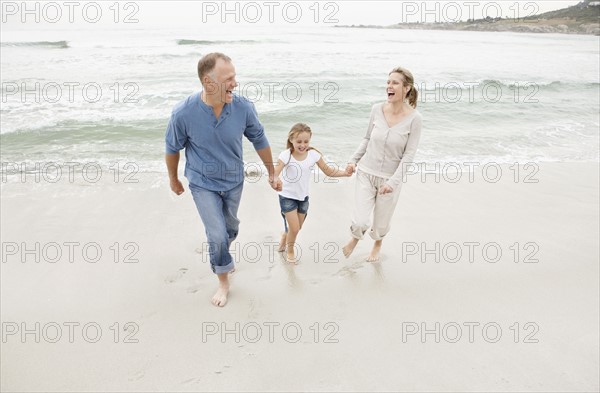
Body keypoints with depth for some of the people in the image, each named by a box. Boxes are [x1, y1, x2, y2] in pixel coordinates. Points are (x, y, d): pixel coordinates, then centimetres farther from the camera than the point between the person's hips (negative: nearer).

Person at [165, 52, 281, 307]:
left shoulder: (243, 108, -22)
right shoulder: (183, 113, -27)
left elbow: (260, 140, -4)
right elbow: (172, 149, -7)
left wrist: (272, 174, 5)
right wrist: (173, 180, 7)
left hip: (234, 181, 3)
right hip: (203, 184, -3)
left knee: (231, 229, 22)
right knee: (217, 235, -5)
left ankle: (220, 254, 56)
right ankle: (223, 282, 21)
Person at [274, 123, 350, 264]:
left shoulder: (314, 155, -11)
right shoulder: (286, 155, -21)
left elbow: (329, 171, -3)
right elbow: (274, 174, -28)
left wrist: (344, 172, -18)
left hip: (303, 197, 4)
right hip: (287, 197, -4)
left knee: (296, 228, 18)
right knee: (294, 228, -5)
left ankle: (283, 242, 50)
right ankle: (290, 250, 26)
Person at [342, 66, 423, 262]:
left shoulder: (414, 118, -15)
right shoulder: (377, 109, -6)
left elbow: (409, 154, -13)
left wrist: (393, 181, -20)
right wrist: (354, 160, 5)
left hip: (390, 177, -1)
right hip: (366, 172, 2)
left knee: (381, 223, 15)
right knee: (360, 222, -5)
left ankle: (377, 246, 51)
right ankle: (355, 238, 34)